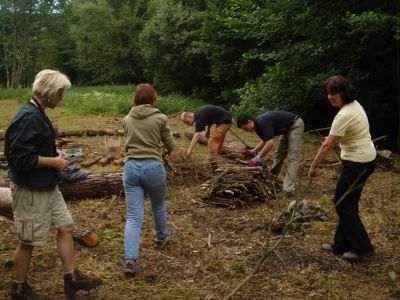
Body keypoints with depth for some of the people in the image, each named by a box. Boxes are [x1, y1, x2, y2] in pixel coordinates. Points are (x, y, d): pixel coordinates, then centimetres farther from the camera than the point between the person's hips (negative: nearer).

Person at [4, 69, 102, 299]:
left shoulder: (38, 114, 8)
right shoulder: (28, 118, -23)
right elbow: (20, 158, -27)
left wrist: (55, 153, 4)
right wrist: (54, 162, -17)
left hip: (48, 187, 10)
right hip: (30, 191, -10)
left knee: (66, 227, 13)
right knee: (29, 241, 6)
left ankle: (72, 278, 26)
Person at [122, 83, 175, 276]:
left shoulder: (126, 119, 8)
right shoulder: (160, 118, -2)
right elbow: (170, 146, 7)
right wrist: (162, 146, 30)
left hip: (131, 167, 2)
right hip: (153, 166, -2)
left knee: (133, 216, 1)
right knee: (158, 206, 25)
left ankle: (130, 260, -10)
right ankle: (161, 237, 48)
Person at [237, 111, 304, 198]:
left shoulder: (263, 123, -28)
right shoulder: (257, 124, 1)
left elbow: (270, 143, -32)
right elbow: (265, 140, 15)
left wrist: (257, 158, -28)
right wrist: (254, 151, 4)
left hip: (295, 125, -10)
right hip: (287, 129, 10)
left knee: (292, 157, -13)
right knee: (279, 154, 15)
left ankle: (288, 190, -17)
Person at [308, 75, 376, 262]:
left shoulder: (344, 115, -24)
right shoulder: (354, 104, 6)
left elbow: (327, 145, -22)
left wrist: (314, 166, -14)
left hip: (357, 164, -10)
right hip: (366, 159, 10)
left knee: (342, 203, 2)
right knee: (348, 203, 15)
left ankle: (362, 248, 10)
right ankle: (341, 245, 24)